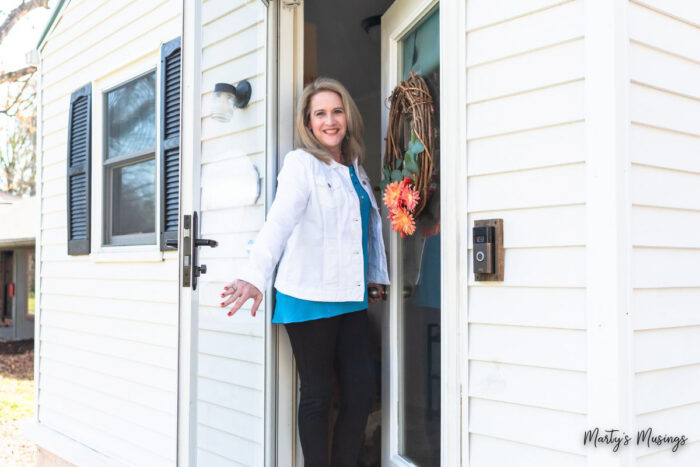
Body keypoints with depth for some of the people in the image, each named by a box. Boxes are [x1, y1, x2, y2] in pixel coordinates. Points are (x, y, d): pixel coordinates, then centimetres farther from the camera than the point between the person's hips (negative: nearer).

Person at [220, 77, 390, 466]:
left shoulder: (355, 170, 16)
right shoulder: (302, 164, -7)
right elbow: (280, 221, -23)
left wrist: (376, 275, 20)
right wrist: (256, 277, -36)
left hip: (351, 299, 7)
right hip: (310, 299, -6)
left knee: (363, 392, 4)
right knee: (319, 396, 2)